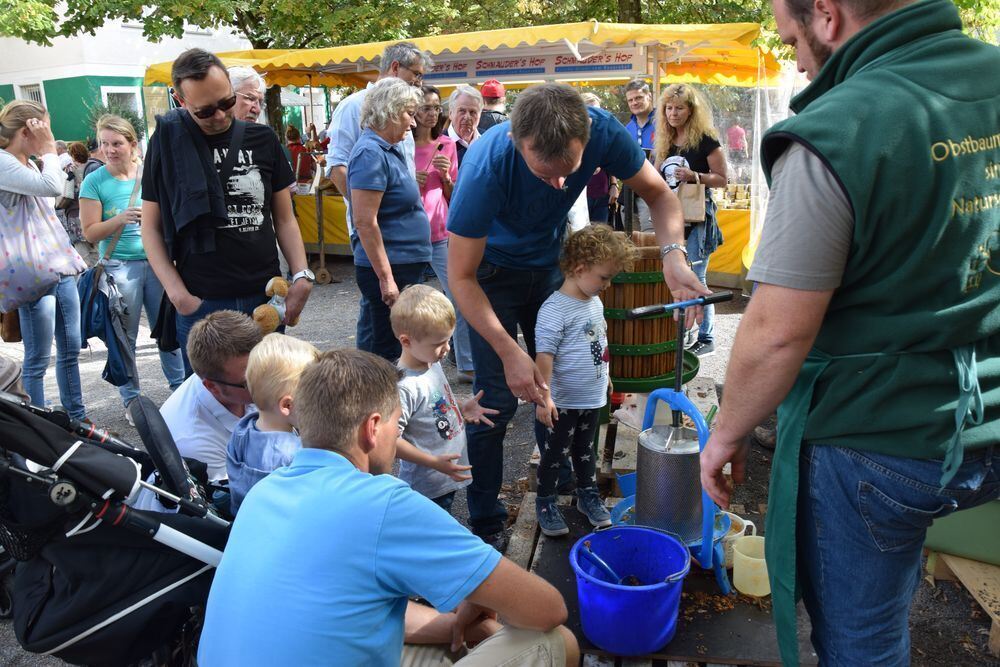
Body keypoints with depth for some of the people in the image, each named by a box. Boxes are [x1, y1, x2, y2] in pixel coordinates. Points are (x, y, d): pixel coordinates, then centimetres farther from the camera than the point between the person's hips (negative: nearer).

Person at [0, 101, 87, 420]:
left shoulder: (29, 166, 16)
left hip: (62, 269, 9)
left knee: (70, 350, 14)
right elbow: (52, 187, -22)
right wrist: (49, 150, -11)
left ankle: (77, 419, 23)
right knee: (38, 360, -2)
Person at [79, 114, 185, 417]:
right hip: (119, 267, -2)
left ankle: (180, 386, 25)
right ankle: (131, 399, 19)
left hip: (156, 262, 2)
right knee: (125, 337, 6)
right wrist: (120, 219, -21)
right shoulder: (95, 181, -5)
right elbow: (90, 233, -7)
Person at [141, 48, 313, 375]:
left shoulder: (262, 139, 7)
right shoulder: (168, 143, 1)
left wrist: (301, 276, -3)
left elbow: (284, 218, 11)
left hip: (266, 296, 2)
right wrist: (178, 294, -9)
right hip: (202, 303, -2)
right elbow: (152, 227, 3)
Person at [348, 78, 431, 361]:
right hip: (389, 268, -10)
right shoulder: (371, 153, -16)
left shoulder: (389, 150, 14)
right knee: (386, 349, -1)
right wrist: (386, 278, -23)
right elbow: (365, 222, -22)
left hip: (407, 265, 10)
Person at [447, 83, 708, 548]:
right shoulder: (487, 169, -37)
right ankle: (484, 519, 11)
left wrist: (673, 254, -33)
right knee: (497, 398, -7)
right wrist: (509, 352, -34)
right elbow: (461, 276, -29)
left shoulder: (602, 131, -27)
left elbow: (659, 194, -12)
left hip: (550, 264, 4)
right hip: (492, 272, -4)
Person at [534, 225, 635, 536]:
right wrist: (544, 397, -24)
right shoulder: (555, 309, -22)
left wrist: (604, 378, 24)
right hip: (563, 402, -7)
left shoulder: (596, 303, 5)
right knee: (556, 452, 7)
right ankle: (545, 502, 24)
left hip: (593, 398, 7)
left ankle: (588, 494, 38)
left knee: (585, 449, 22)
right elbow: (544, 354, -23)